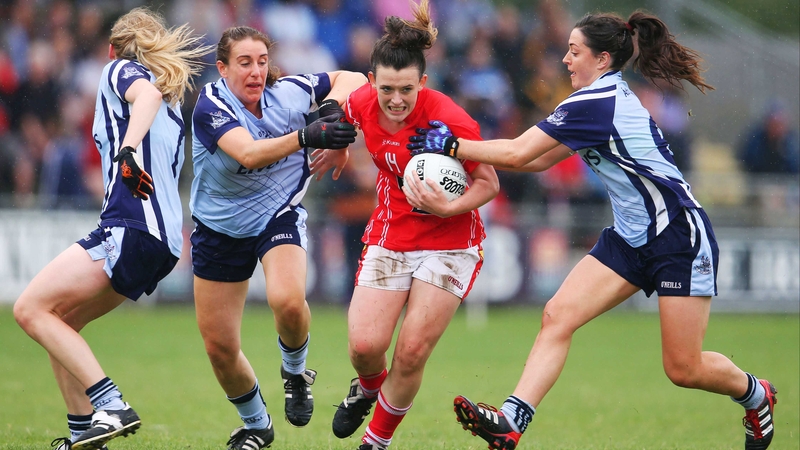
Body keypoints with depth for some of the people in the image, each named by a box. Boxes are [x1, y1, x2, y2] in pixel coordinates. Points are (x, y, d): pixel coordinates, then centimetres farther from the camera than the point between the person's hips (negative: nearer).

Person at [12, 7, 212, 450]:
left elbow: (148, 93, -20)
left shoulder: (121, 70, 3)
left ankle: (111, 406, -22)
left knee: (31, 308, -12)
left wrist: (128, 149, -36)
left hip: (131, 229, -9)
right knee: (59, 321, 14)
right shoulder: (172, 105, 27)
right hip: (164, 238, 9)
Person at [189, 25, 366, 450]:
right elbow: (248, 154, -41)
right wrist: (305, 136, -54)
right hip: (219, 231, 0)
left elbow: (351, 78, 3)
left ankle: (295, 371, 1)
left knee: (287, 300, -32)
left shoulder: (287, 93, -14)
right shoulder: (211, 105, -23)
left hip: (279, 218, 0)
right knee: (219, 347, 4)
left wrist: (331, 105, -18)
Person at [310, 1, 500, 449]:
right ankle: (368, 387, 28)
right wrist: (338, 148, 30)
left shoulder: (450, 120, -24)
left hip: (449, 241, -4)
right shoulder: (362, 102, -11)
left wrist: (449, 207, -30)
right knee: (365, 345, -10)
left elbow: (488, 182, -14)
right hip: (389, 238, 4)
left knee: (412, 351, -8)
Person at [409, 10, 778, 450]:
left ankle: (756, 395, 27)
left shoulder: (596, 101, -19)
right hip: (632, 238, 10)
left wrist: (453, 145, -10)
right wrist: (467, 150, 8)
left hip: (680, 236, -10)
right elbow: (539, 159, 15)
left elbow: (517, 152, -20)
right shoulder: (606, 98, 11)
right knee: (557, 316, -9)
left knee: (684, 369, -2)